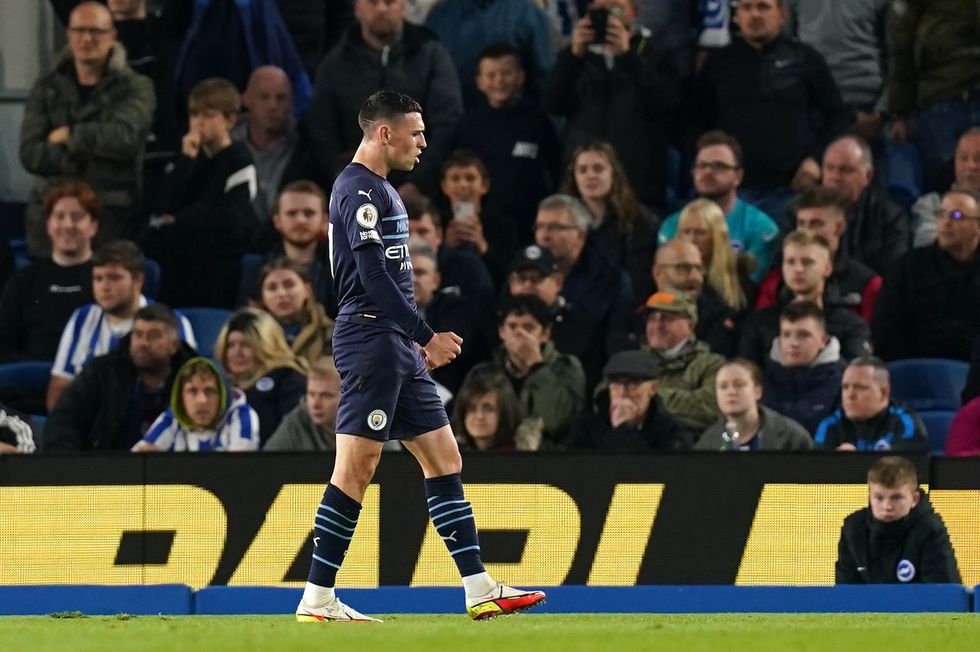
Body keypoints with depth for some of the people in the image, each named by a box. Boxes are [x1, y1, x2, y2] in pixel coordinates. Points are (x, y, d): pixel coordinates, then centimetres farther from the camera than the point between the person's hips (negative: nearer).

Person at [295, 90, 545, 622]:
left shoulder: (380, 190, 20)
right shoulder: (359, 189, -12)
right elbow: (373, 278, -19)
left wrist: (420, 341, 22)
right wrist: (426, 337, -17)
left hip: (397, 347, 11)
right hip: (370, 339, -11)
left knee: (443, 457, 8)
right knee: (357, 467, -11)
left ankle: (480, 590, 8)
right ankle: (317, 599, -9)